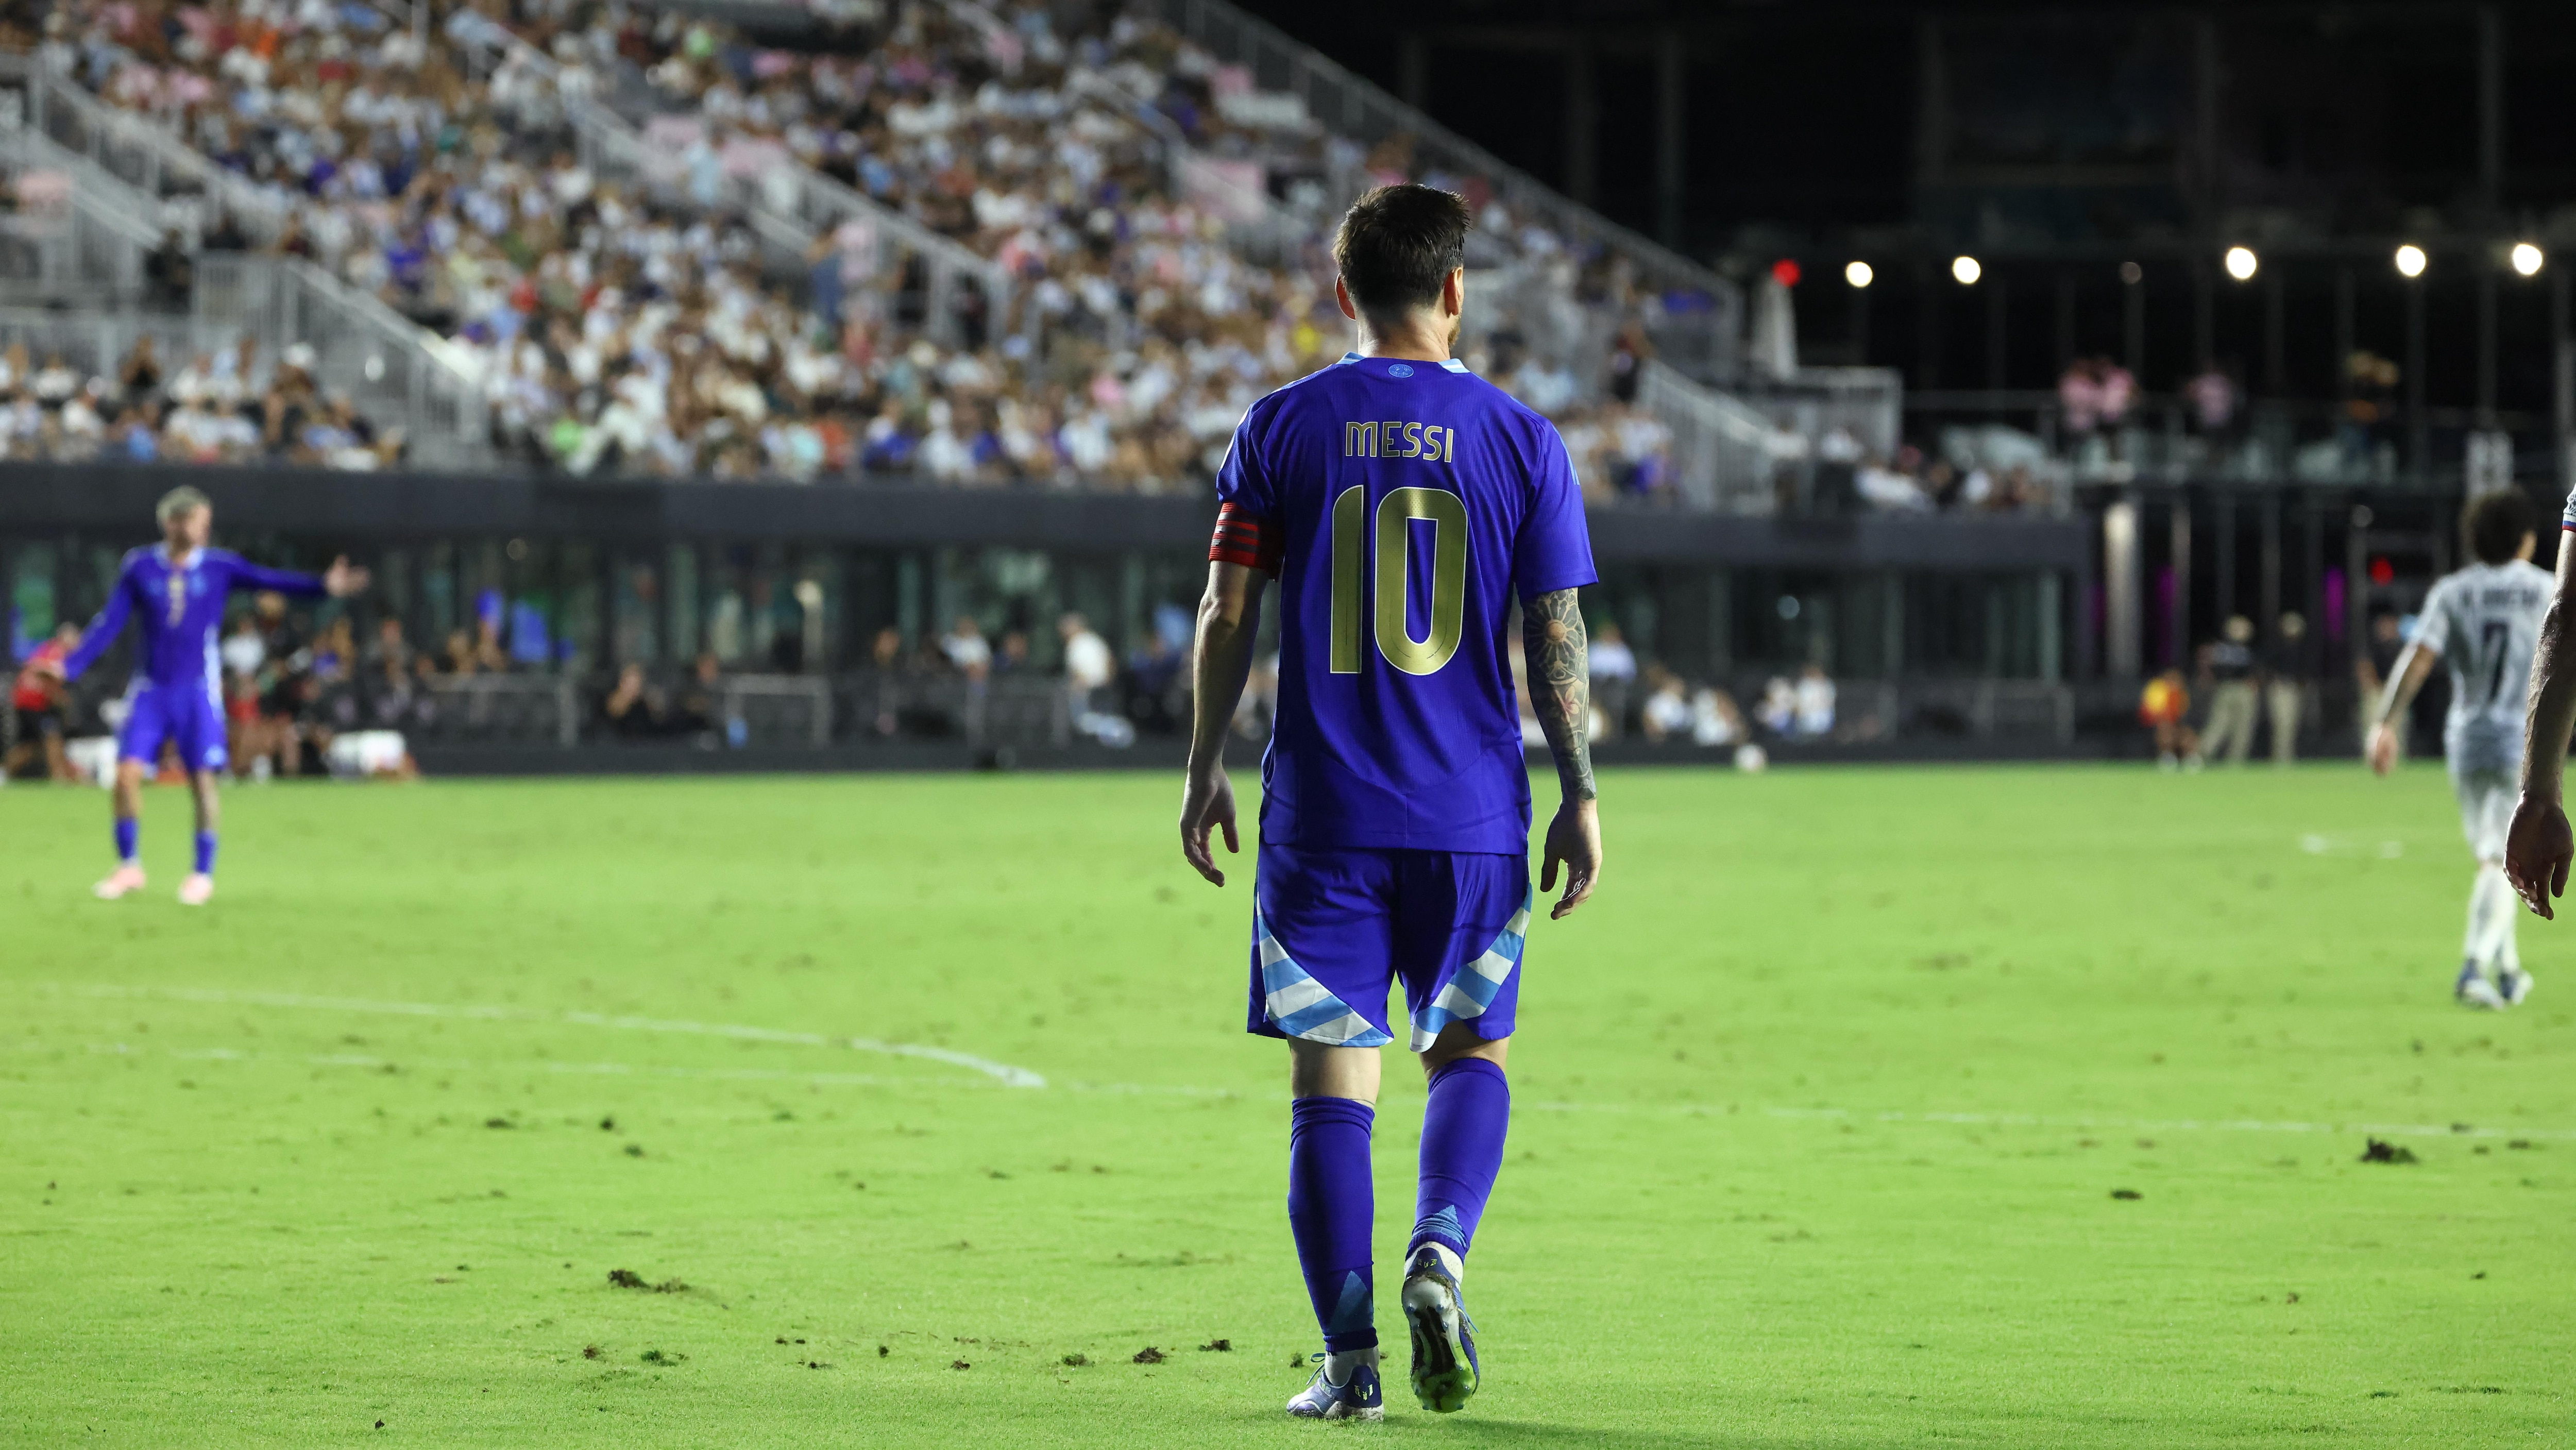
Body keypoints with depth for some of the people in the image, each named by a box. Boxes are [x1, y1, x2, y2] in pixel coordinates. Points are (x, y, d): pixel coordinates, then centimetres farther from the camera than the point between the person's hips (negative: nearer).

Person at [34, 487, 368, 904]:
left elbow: (269, 580, -9)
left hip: (198, 690, -1)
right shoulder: (139, 568, 1)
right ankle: (129, 866, 9)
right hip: (151, 689, 1)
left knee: (203, 779, -6)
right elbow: (110, 623, 4)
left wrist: (322, 586, -23)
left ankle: (203, 874, 5)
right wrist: (69, 666, -3)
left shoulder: (219, 567, 0)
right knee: (127, 772, -7)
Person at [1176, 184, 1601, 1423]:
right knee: (1471, 1051, 17)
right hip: (1474, 812, 0)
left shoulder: (1285, 426, 0)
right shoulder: (1519, 439, 0)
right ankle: (1440, 1253, -9)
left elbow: (1227, 611, 0)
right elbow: (1557, 637, -1)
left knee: (1331, 1078, 3)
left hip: (1322, 811, 0)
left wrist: (1204, 770, 9)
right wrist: (1579, 796, 5)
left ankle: (1349, 1358, -3)